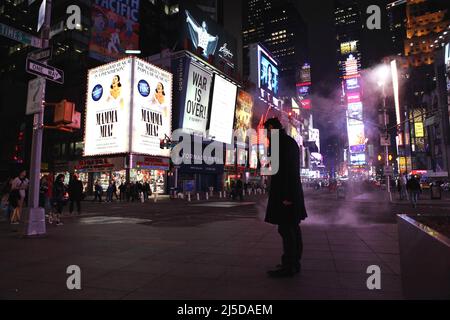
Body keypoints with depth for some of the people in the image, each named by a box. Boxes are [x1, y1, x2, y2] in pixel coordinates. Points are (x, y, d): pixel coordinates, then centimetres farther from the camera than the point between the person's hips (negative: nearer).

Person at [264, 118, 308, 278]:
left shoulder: (282, 141, -11)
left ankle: (289, 266, -2)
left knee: (286, 229, -7)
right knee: (292, 228, 12)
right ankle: (294, 262, 20)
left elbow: (286, 169, -19)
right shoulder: (289, 141, 20)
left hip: (285, 192, -11)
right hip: (292, 191, 11)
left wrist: (286, 195, -22)